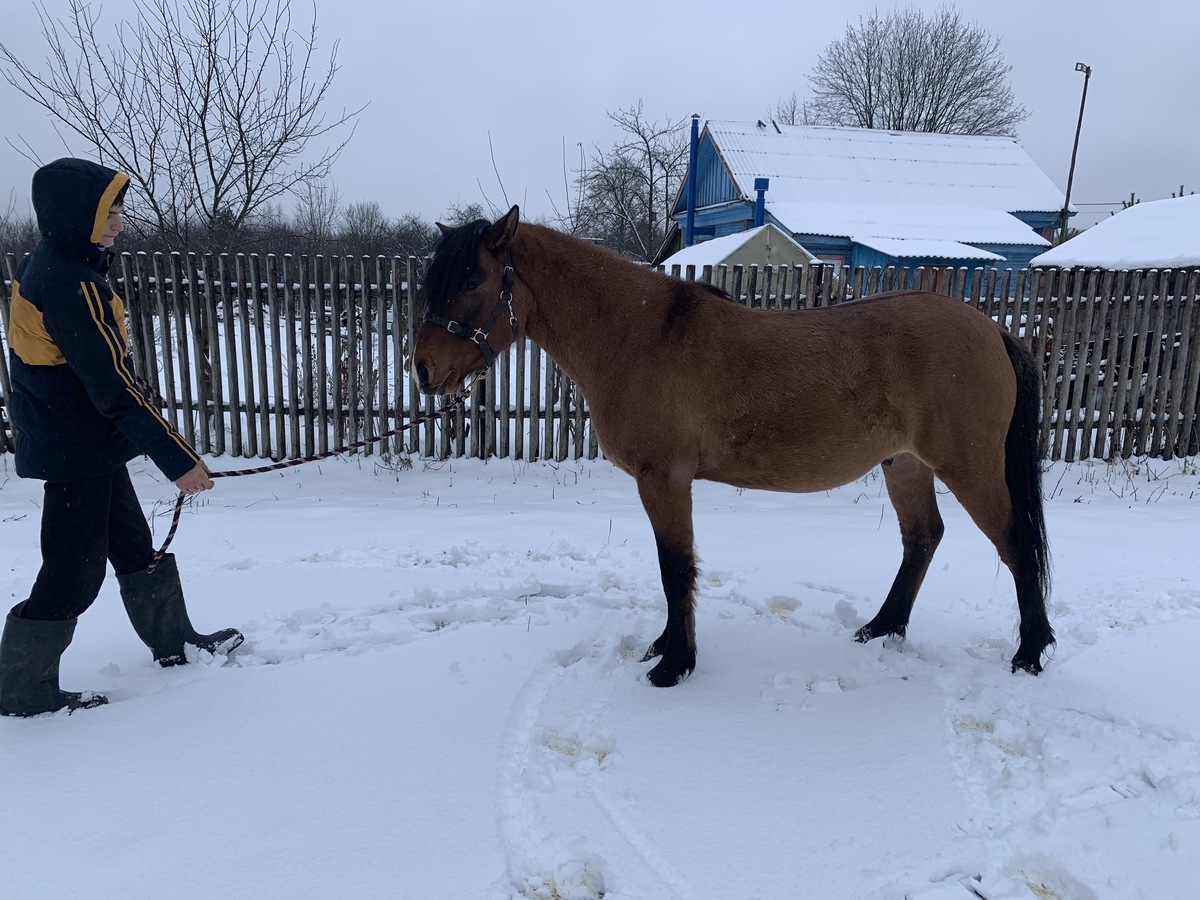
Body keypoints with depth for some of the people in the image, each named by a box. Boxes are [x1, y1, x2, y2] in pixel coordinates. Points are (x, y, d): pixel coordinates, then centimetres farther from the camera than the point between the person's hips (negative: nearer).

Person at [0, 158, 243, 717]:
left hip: (83, 445, 10)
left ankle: (174, 640, 34)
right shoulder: (72, 284, -23)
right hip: (78, 453, -10)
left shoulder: (45, 266, 7)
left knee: (133, 544, 19)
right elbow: (113, 386, -26)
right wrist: (178, 460, -23)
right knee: (74, 569, 3)